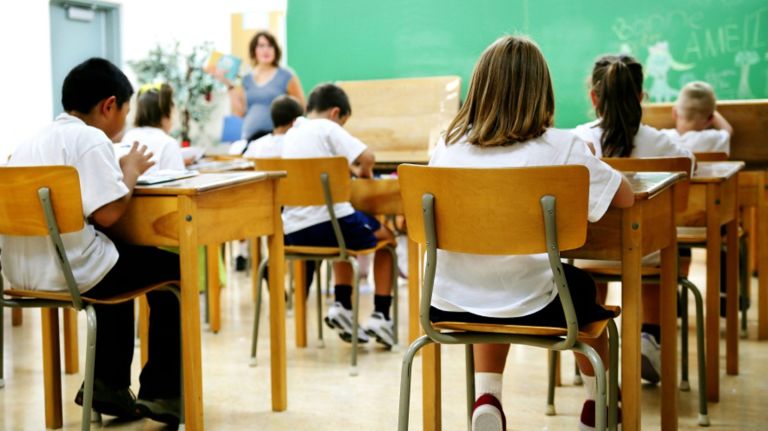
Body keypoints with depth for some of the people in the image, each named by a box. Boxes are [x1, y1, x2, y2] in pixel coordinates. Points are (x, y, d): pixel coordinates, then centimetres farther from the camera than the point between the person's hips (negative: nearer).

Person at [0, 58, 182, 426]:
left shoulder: (34, 140, 13)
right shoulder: (90, 138, -13)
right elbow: (107, 214, -20)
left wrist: (120, 171, 15)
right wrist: (131, 171, -3)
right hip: (70, 271, -9)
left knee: (117, 260, 33)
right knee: (173, 269, 11)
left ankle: (109, 385, 32)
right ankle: (161, 393, 15)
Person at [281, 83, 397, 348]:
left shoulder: (293, 132, 16)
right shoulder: (327, 127, -6)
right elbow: (366, 156, -17)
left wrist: (350, 168, 23)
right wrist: (364, 172, 3)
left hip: (293, 232, 7)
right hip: (329, 222, -7)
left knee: (342, 235, 38)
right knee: (386, 237, 21)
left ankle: (342, 307, 23)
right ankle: (380, 316, 14)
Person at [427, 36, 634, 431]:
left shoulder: (448, 146, -2)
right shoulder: (560, 148, -11)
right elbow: (625, 197, -2)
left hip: (450, 305, 3)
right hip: (529, 307, -2)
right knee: (581, 286, 31)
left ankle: (486, 397, 21)